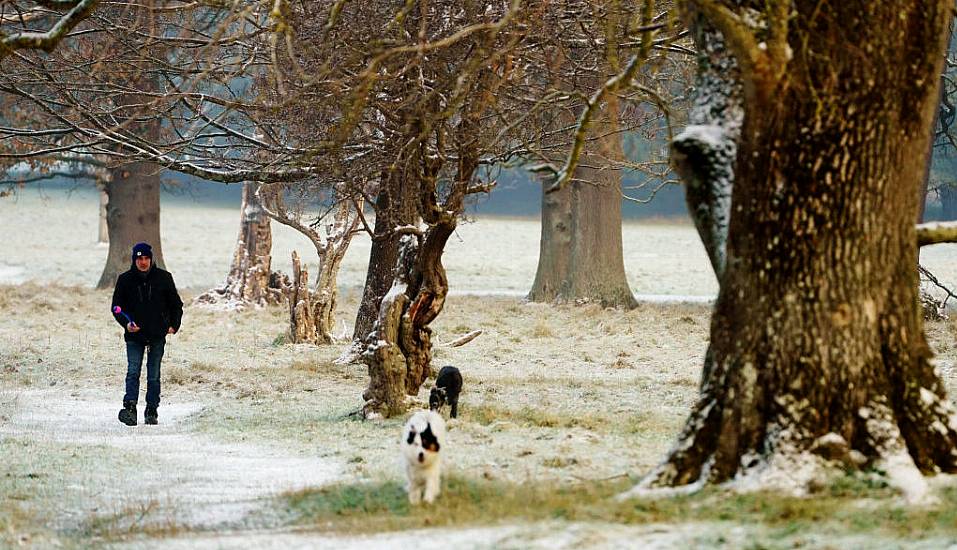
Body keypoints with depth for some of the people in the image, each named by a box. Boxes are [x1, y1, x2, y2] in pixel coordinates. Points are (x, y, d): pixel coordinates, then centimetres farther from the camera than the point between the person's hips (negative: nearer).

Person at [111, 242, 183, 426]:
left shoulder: (163, 278, 2)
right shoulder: (125, 280, 2)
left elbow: (176, 304, 12)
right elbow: (116, 307, 5)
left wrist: (174, 325, 0)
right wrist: (126, 323, -13)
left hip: (157, 336, 1)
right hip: (134, 335, -1)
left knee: (154, 376, 6)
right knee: (133, 372, -13)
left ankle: (152, 411, 11)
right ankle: (130, 408, -24)